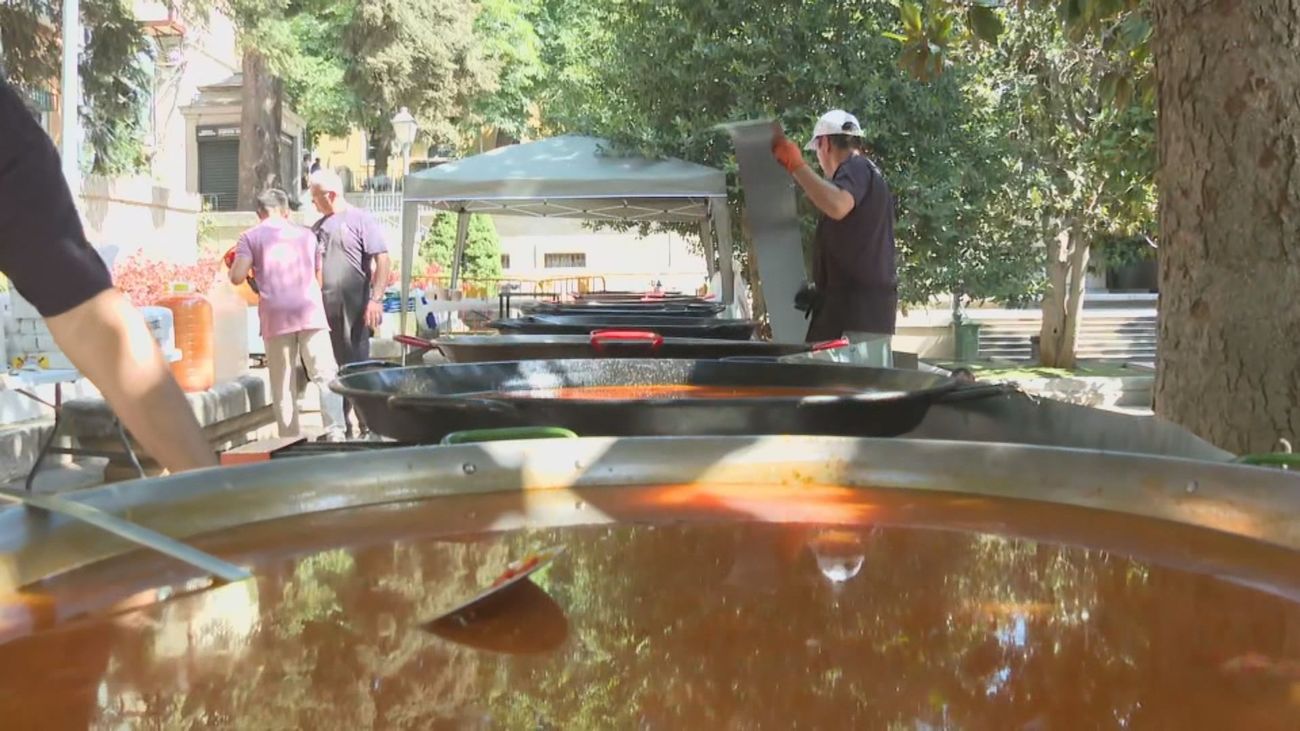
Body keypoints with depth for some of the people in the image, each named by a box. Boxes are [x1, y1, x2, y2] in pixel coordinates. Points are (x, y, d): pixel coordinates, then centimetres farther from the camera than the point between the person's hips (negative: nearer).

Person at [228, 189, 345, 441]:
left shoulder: (250, 236, 10)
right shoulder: (306, 234, 20)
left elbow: (237, 277, -2)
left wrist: (234, 263, 19)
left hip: (276, 316, -1)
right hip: (311, 312, 1)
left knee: (282, 385, 5)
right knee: (326, 375, -2)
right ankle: (335, 431, -16)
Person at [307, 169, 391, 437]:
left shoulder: (361, 220, -3)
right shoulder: (319, 227, 17)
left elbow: (383, 261, -10)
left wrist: (375, 299, -19)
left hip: (354, 309, -6)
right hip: (325, 310, 6)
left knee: (357, 366, -3)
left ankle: (368, 425, 4)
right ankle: (339, 424, 17)